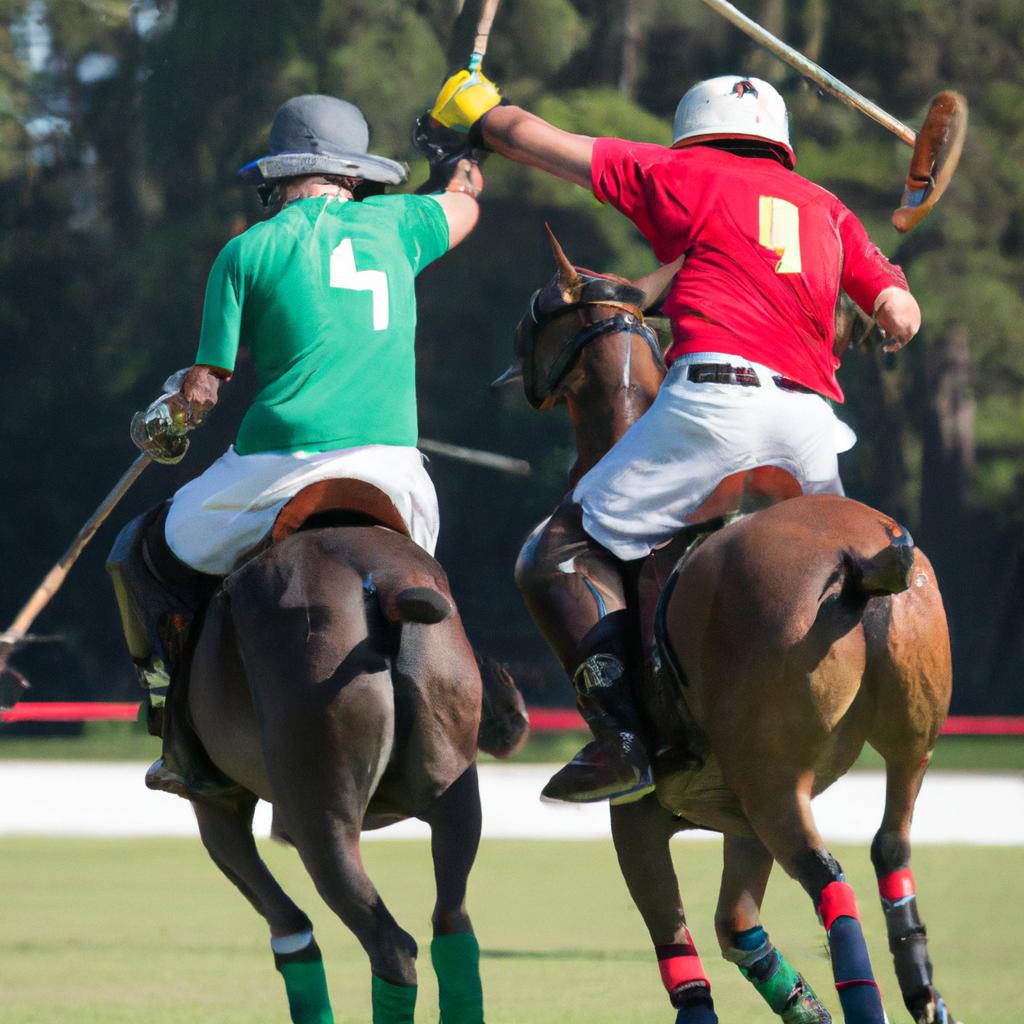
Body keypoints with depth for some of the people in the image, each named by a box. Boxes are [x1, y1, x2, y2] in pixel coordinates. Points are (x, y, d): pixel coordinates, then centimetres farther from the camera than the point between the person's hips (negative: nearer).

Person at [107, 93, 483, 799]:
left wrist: (165, 424, 27)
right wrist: (462, 150, 61)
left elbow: (206, 387, 3)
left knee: (148, 555, 20)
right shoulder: (392, 225, 13)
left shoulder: (248, 251, 3)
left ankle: (190, 742, 8)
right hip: (392, 469, 3)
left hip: (282, 467, -3)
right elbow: (464, 202, 37)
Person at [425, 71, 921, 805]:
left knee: (569, 544, 2)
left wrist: (475, 112, 45)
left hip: (718, 394, -4)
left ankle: (625, 736, -17)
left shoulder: (681, 173, 19)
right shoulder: (825, 208, 28)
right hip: (814, 420, 4)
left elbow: (530, 137, 24)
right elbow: (901, 316, 20)